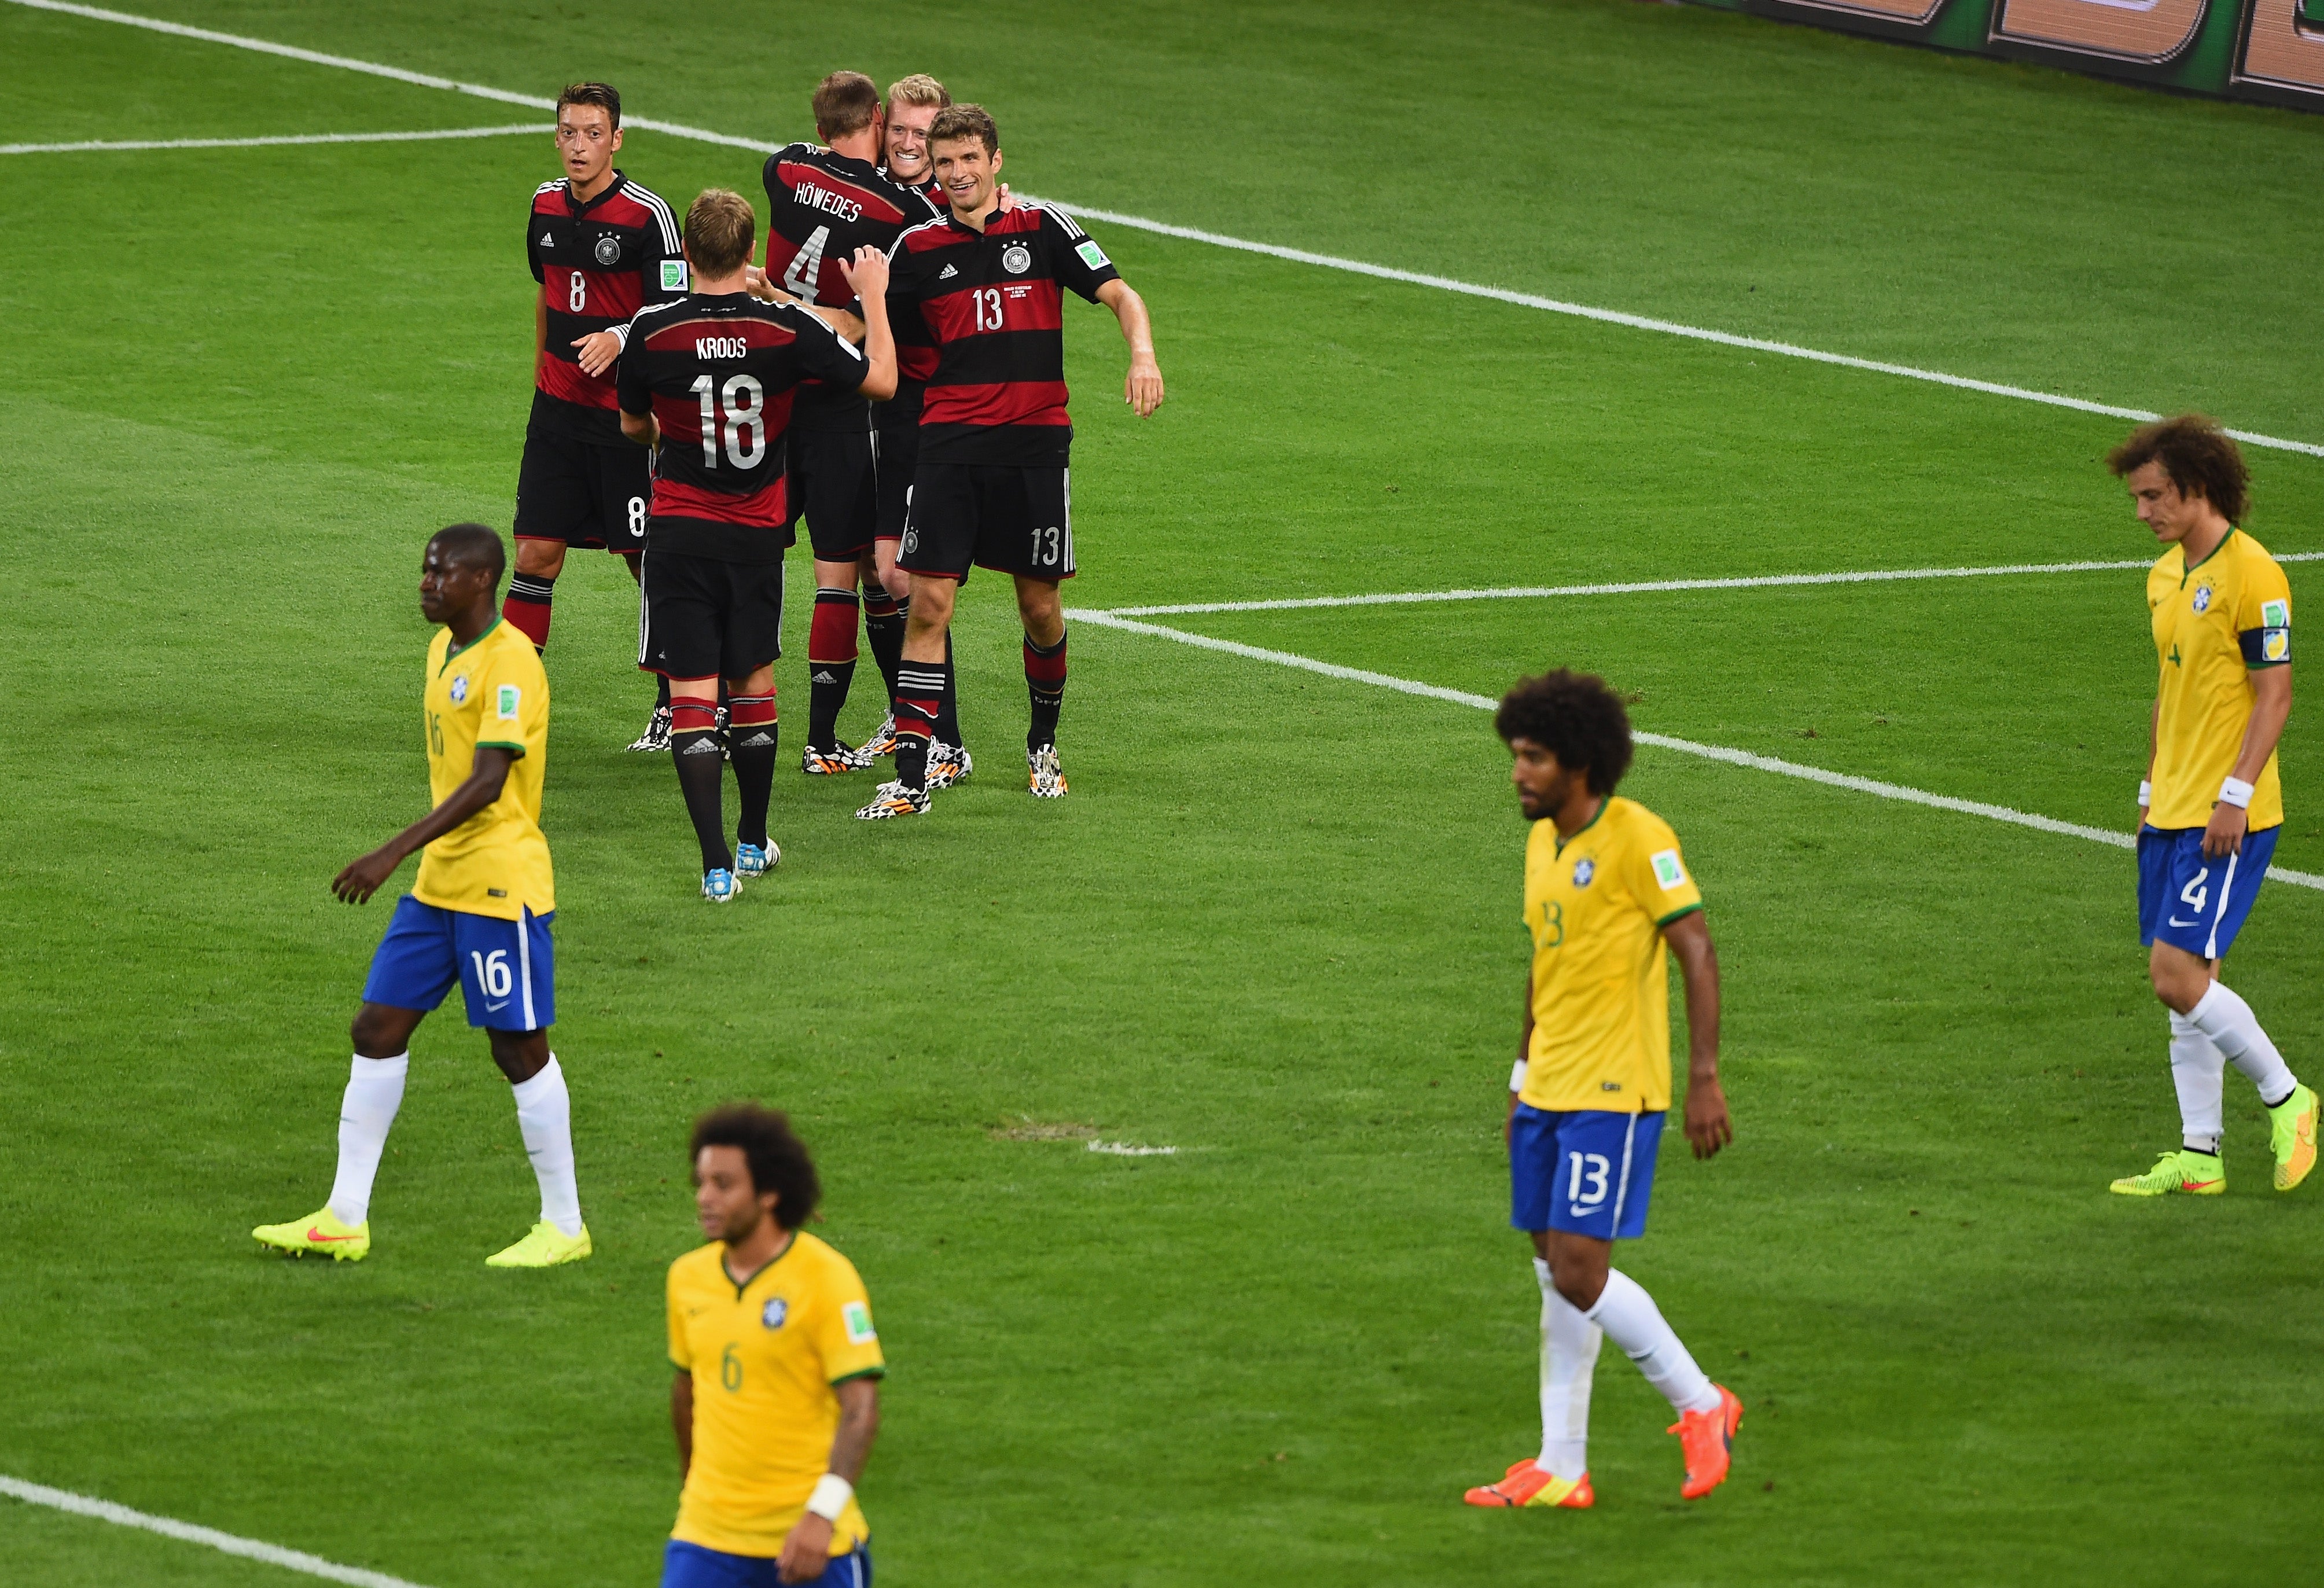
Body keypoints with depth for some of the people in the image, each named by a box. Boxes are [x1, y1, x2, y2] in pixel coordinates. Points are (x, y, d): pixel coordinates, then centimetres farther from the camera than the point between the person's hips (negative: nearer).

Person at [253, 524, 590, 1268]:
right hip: (439, 884, 9)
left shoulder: (509, 662, -17)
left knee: (520, 1047, -2)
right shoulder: (444, 650, 12)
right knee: (377, 1028, 6)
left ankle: (564, 1226, 9)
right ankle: (345, 1219, 11)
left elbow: (487, 783, -25)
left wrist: (395, 852, -30)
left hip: (502, 884, -9)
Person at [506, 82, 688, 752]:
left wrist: (618, 339, -30)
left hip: (626, 414, -5)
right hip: (557, 408, 5)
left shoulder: (648, 214, -13)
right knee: (536, 552, 0)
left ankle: (678, 702, 17)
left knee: (649, 558, 2)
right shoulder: (546, 204, 7)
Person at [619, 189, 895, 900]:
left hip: (679, 531, -1)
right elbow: (881, 380, 0)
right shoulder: (788, 327, -11)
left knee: (692, 694, -2)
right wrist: (874, 296, 15)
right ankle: (754, 843, 29)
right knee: (754, 684, 18)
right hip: (756, 535, 2)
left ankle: (717, 863, -11)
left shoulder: (651, 330, -10)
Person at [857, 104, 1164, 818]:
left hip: (1034, 442, 0)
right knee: (929, 603, -9)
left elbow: (1120, 294, -2)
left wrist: (1143, 355, -20)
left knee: (1040, 606, 6)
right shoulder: (919, 247, 7)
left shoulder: (1042, 228, 2)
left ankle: (1043, 745, 31)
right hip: (951, 443, 1)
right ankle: (909, 778, -9)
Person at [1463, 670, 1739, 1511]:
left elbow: (1698, 955, -14)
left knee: (1578, 1271, -13)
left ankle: (1700, 1406, 4)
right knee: (1556, 1275, 8)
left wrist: (1705, 1081, -18)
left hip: (1612, 1093, -8)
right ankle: (1560, 1468, 12)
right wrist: (1522, 1080, 23)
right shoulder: (1542, 843, 12)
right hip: (1548, 1088, 8)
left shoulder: (1638, 839, -13)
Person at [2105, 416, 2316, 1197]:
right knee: (2185, 977, 7)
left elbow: (2275, 694, -15)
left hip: (2227, 816, -9)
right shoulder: (2165, 575, 13)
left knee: (2177, 973, -14)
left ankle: (2286, 1099, 2)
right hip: (2172, 811, 9)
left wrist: (2236, 795, -19)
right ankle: (2199, 1155, 10)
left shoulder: (2252, 574, -14)